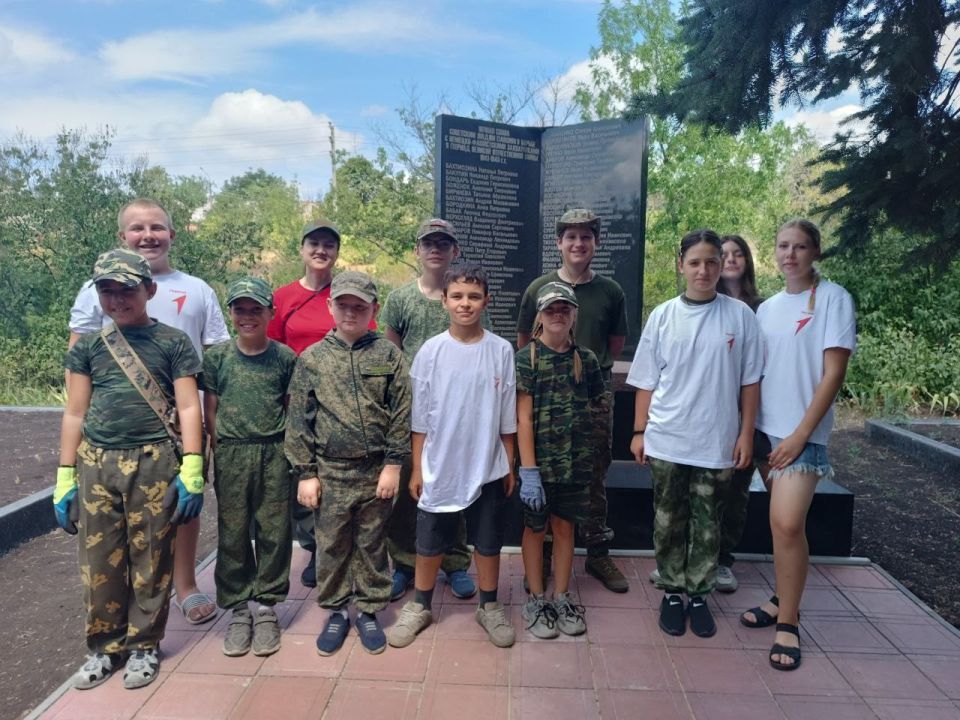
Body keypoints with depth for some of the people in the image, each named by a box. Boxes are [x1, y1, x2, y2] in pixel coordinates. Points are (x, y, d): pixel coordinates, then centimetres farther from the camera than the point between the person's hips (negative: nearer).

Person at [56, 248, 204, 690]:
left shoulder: (172, 342, 2)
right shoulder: (89, 346, 10)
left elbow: (188, 408, -2)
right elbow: (75, 414, 12)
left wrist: (192, 470, -9)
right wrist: (64, 477, 8)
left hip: (153, 463, -3)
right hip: (96, 463, 3)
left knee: (150, 560, 6)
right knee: (99, 561, 9)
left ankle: (143, 646, 23)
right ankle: (104, 647, 27)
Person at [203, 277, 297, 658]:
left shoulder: (284, 357, 1)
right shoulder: (217, 356, 2)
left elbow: (293, 407, 7)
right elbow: (210, 409, 6)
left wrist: (287, 446, 1)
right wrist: (223, 449, 2)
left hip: (274, 454, 0)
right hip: (231, 455, 1)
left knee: (274, 532, 5)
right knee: (233, 534, 8)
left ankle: (266, 605, 20)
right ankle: (238, 608, 22)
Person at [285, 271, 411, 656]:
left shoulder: (388, 354, 0)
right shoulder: (311, 358, 1)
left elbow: (401, 413, -2)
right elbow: (298, 420, 2)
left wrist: (393, 463, -6)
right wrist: (305, 473, -1)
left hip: (376, 470, 0)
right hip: (329, 471, 1)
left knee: (372, 544, 12)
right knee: (331, 545, 11)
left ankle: (369, 611, 28)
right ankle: (335, 611, 30)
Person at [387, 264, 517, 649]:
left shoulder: (501, 350, -5)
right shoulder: (431, 351, -6)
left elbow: (507, 417, 2)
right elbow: (420, 418, -1)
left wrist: (509, 465, 5)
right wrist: (416, 468, 1)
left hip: (487, 467, 0)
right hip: (440, 467, 0)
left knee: (488, 541, 14)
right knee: (430, 541, 13)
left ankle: (489, 606, 34)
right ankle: (420, 606, 34)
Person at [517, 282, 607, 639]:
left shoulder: (586, 359, 3)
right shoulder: (527, 358, -7)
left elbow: (596, 407, 11)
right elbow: (523, 418, -11)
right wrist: (528, 470, -14)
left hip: (576, 461, 3)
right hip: (539, 460, -3)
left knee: (565, 527, 14)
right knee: (535, 528, 11)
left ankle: (561, 599, 29)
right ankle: (536, 600, 26)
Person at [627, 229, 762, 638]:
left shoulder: (740, 316, -1)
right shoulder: (663, 316, 1)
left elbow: (750, 380, 2)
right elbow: (646, 380, 4)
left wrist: (746, 434, -1)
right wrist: (639, 432, 3)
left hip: (717, 443, 0)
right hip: (666, 440, 1)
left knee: (706, 523, 11)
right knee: (669, 521, 10)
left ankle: (699, 595, 26)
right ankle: (673, 592, 26)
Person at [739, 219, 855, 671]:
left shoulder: (833, 299, -5)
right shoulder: (767, 308, 11)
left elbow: (833, 373, -10)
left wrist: (800, 433, -13)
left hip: (803, 433, -5)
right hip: (765, 429, 5)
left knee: (787, 524, -13)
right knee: (783, 523, 12)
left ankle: (788, 624, 1)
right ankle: (783, 600, 27)